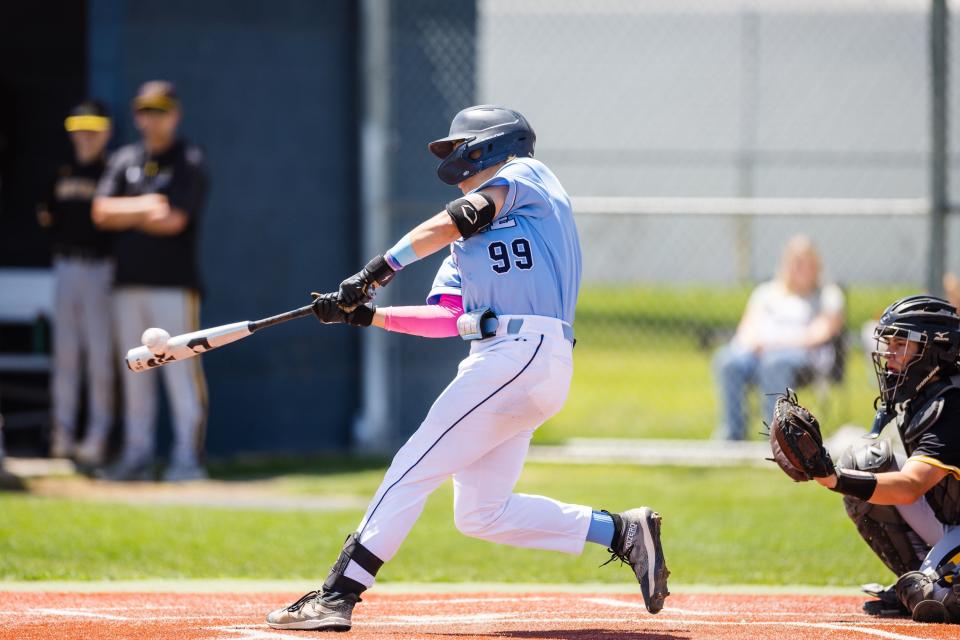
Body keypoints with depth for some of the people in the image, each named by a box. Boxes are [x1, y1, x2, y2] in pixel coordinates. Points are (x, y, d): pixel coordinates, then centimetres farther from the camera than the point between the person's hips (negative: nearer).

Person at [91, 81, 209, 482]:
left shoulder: (190, 162, -1)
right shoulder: (125, 161, 15)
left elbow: (173, 220, -12)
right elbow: (102, 212, 3)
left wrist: (126, 213, 0)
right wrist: (145, 207, -8)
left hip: (173, 283, -6)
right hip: (129, 282, 6)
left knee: (180, 370, -8)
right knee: (135, 373, 7)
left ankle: (188, 457, -8)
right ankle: (137, 456, 12)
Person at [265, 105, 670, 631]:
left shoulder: (526, 175, 4)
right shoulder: (467, 243, 27)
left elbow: (459, 219, -14)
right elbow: (447, 318, 14)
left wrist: (382, 268, -20)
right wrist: (367, 315, 3)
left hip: (524, 353, -9)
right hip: (501, 362, 10)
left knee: (412, 469, -12)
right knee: (480, 514, 8)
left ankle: (336, 597, -14)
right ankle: (621, 532, 11)